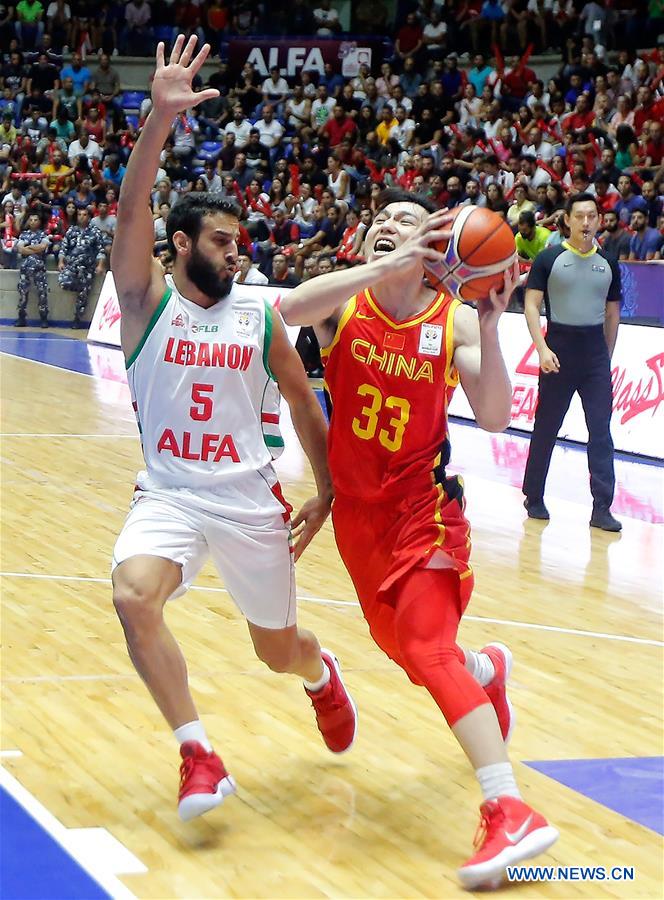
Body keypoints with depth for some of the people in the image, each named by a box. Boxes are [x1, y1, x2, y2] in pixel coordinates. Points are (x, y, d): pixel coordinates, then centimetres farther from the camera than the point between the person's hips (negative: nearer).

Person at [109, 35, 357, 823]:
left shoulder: (260, 316, 2)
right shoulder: (147, 298, -3)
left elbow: (303, 403, 12)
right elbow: (132, 211, -19)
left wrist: (325, 491, 10)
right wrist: (161, 117, -31)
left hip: (251, 499, 1)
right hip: (169, 493, -1)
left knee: (278, 649, 13)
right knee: (133, 596, -31)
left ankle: (322, 675, 53)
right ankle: (198, 756, -18)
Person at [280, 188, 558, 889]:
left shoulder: (454, 322, -12)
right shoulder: (344, 300, -8)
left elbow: (493, 419, -21)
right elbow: (291, 309, -33)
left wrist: (489, 328, -33)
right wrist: (386, 267, -42)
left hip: (423, 502, -4)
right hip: (357, 503, 4)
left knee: (426, 649, -18)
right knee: (397, 642, 20)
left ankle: (510, 812, -21)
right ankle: (485, 669, 55)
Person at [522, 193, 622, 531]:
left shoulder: (608, 263, 9)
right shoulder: (549, 259, -2)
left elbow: (612, 313, 16)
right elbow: (531, 304, -6)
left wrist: (607, 357, 14)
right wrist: (542, 348, -17)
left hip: (595, 350, 3)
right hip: (559, 347, -3)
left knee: (601, 432, -5)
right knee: (546, 428, 7)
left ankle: (601, 508, -5)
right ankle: (533, 498, 21)